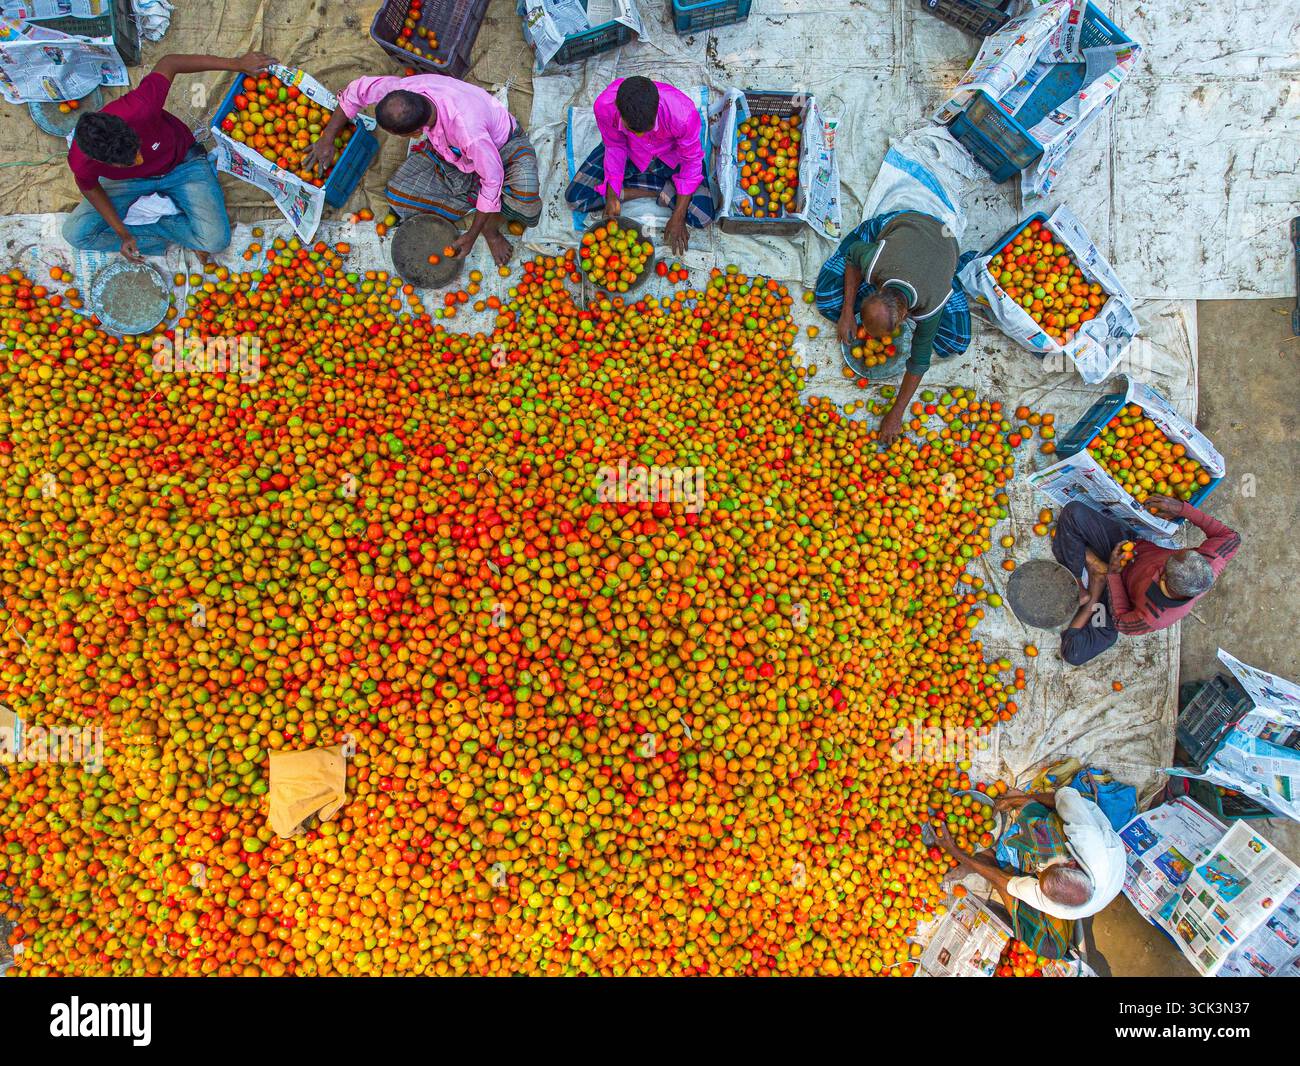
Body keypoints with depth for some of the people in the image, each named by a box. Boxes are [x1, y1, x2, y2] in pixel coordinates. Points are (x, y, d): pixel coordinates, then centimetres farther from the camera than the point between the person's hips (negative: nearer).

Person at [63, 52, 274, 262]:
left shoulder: (137, 109, -41)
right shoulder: (80, 161, -33)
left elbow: (168, 64, -25)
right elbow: (90, 188, -7)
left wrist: (237, 64, -26)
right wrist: (123, 233, -11)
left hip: (182, 163, -2)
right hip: (131, 181, 2)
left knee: (216, 241, -24)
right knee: (75, 233, -12)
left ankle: (147, 221, 1)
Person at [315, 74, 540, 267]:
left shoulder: (469, 133, -45)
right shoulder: (407, 87, -29)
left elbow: (492, 181, -31)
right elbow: (358, 90, -10)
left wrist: (472, 235, -23)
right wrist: (327, 139, -6)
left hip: (501, 145, -5)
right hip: (449, 150, 5)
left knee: (525, 192, -38)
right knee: (398, 193, -15)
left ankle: (490, 226, -5)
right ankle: (475, 205, -2)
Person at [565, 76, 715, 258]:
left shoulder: (683, 114, -40)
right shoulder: (604, 106, -33)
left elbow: (691, 162, -22)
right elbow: (615, 147, -13)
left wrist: (678, 218, -21)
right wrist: (612, 196, -18)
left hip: (671, 156, -3)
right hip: (631, 153, 3)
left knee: (702, 217, -25)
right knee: (575, 199, -10)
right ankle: (660, 188, -4)